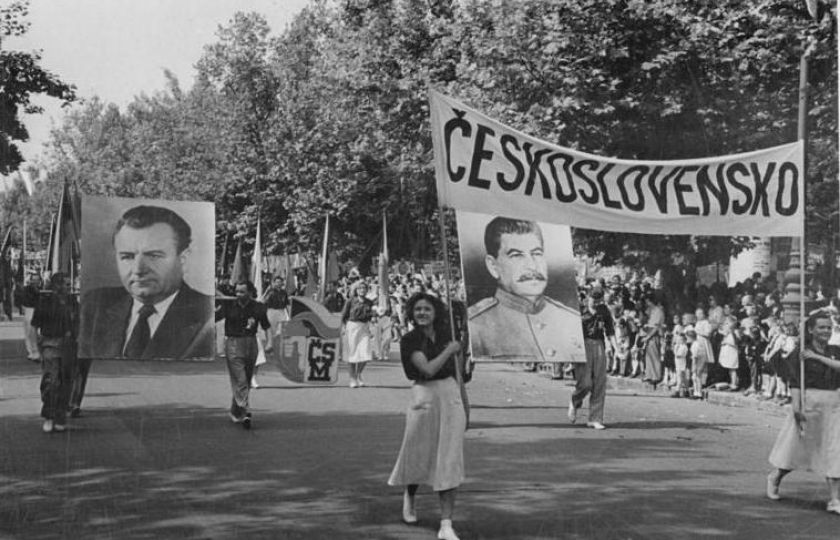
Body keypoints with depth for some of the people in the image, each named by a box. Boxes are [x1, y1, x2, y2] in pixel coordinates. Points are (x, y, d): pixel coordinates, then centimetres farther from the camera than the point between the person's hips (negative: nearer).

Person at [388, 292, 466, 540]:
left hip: (451, 398, 3)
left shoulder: (445, 334, 8)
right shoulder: (410, 340, -6)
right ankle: (409, 495, 46)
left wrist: (465, 405, 17)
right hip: (424, 397, -3)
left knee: (449, 462, -3)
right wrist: (449, 350, -10)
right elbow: (428, 369, -19)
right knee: (419, 455, 11)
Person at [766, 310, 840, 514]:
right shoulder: (802, 352, -4)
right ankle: (775, 477, 36)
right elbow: (795, 382, -10)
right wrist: (796, 406, -18)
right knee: (799, 447, 10)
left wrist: (818, 357, -16)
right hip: (810, 403, -4)